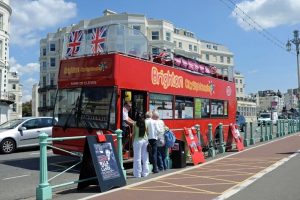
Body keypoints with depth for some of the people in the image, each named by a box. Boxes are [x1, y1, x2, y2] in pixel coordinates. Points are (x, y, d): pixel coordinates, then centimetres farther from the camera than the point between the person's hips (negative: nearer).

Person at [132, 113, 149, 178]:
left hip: (137, 141, -3)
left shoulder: (135, 125, -6)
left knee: (137, 158, 2)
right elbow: (147, 133, 5)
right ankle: (145, 173, 16)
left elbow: (133, 134, -4)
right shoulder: (145, 124, 3)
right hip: (145, 140, 3)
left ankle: (138, 174, 4)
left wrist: (133, 142, 4)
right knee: (145, 157, 10)